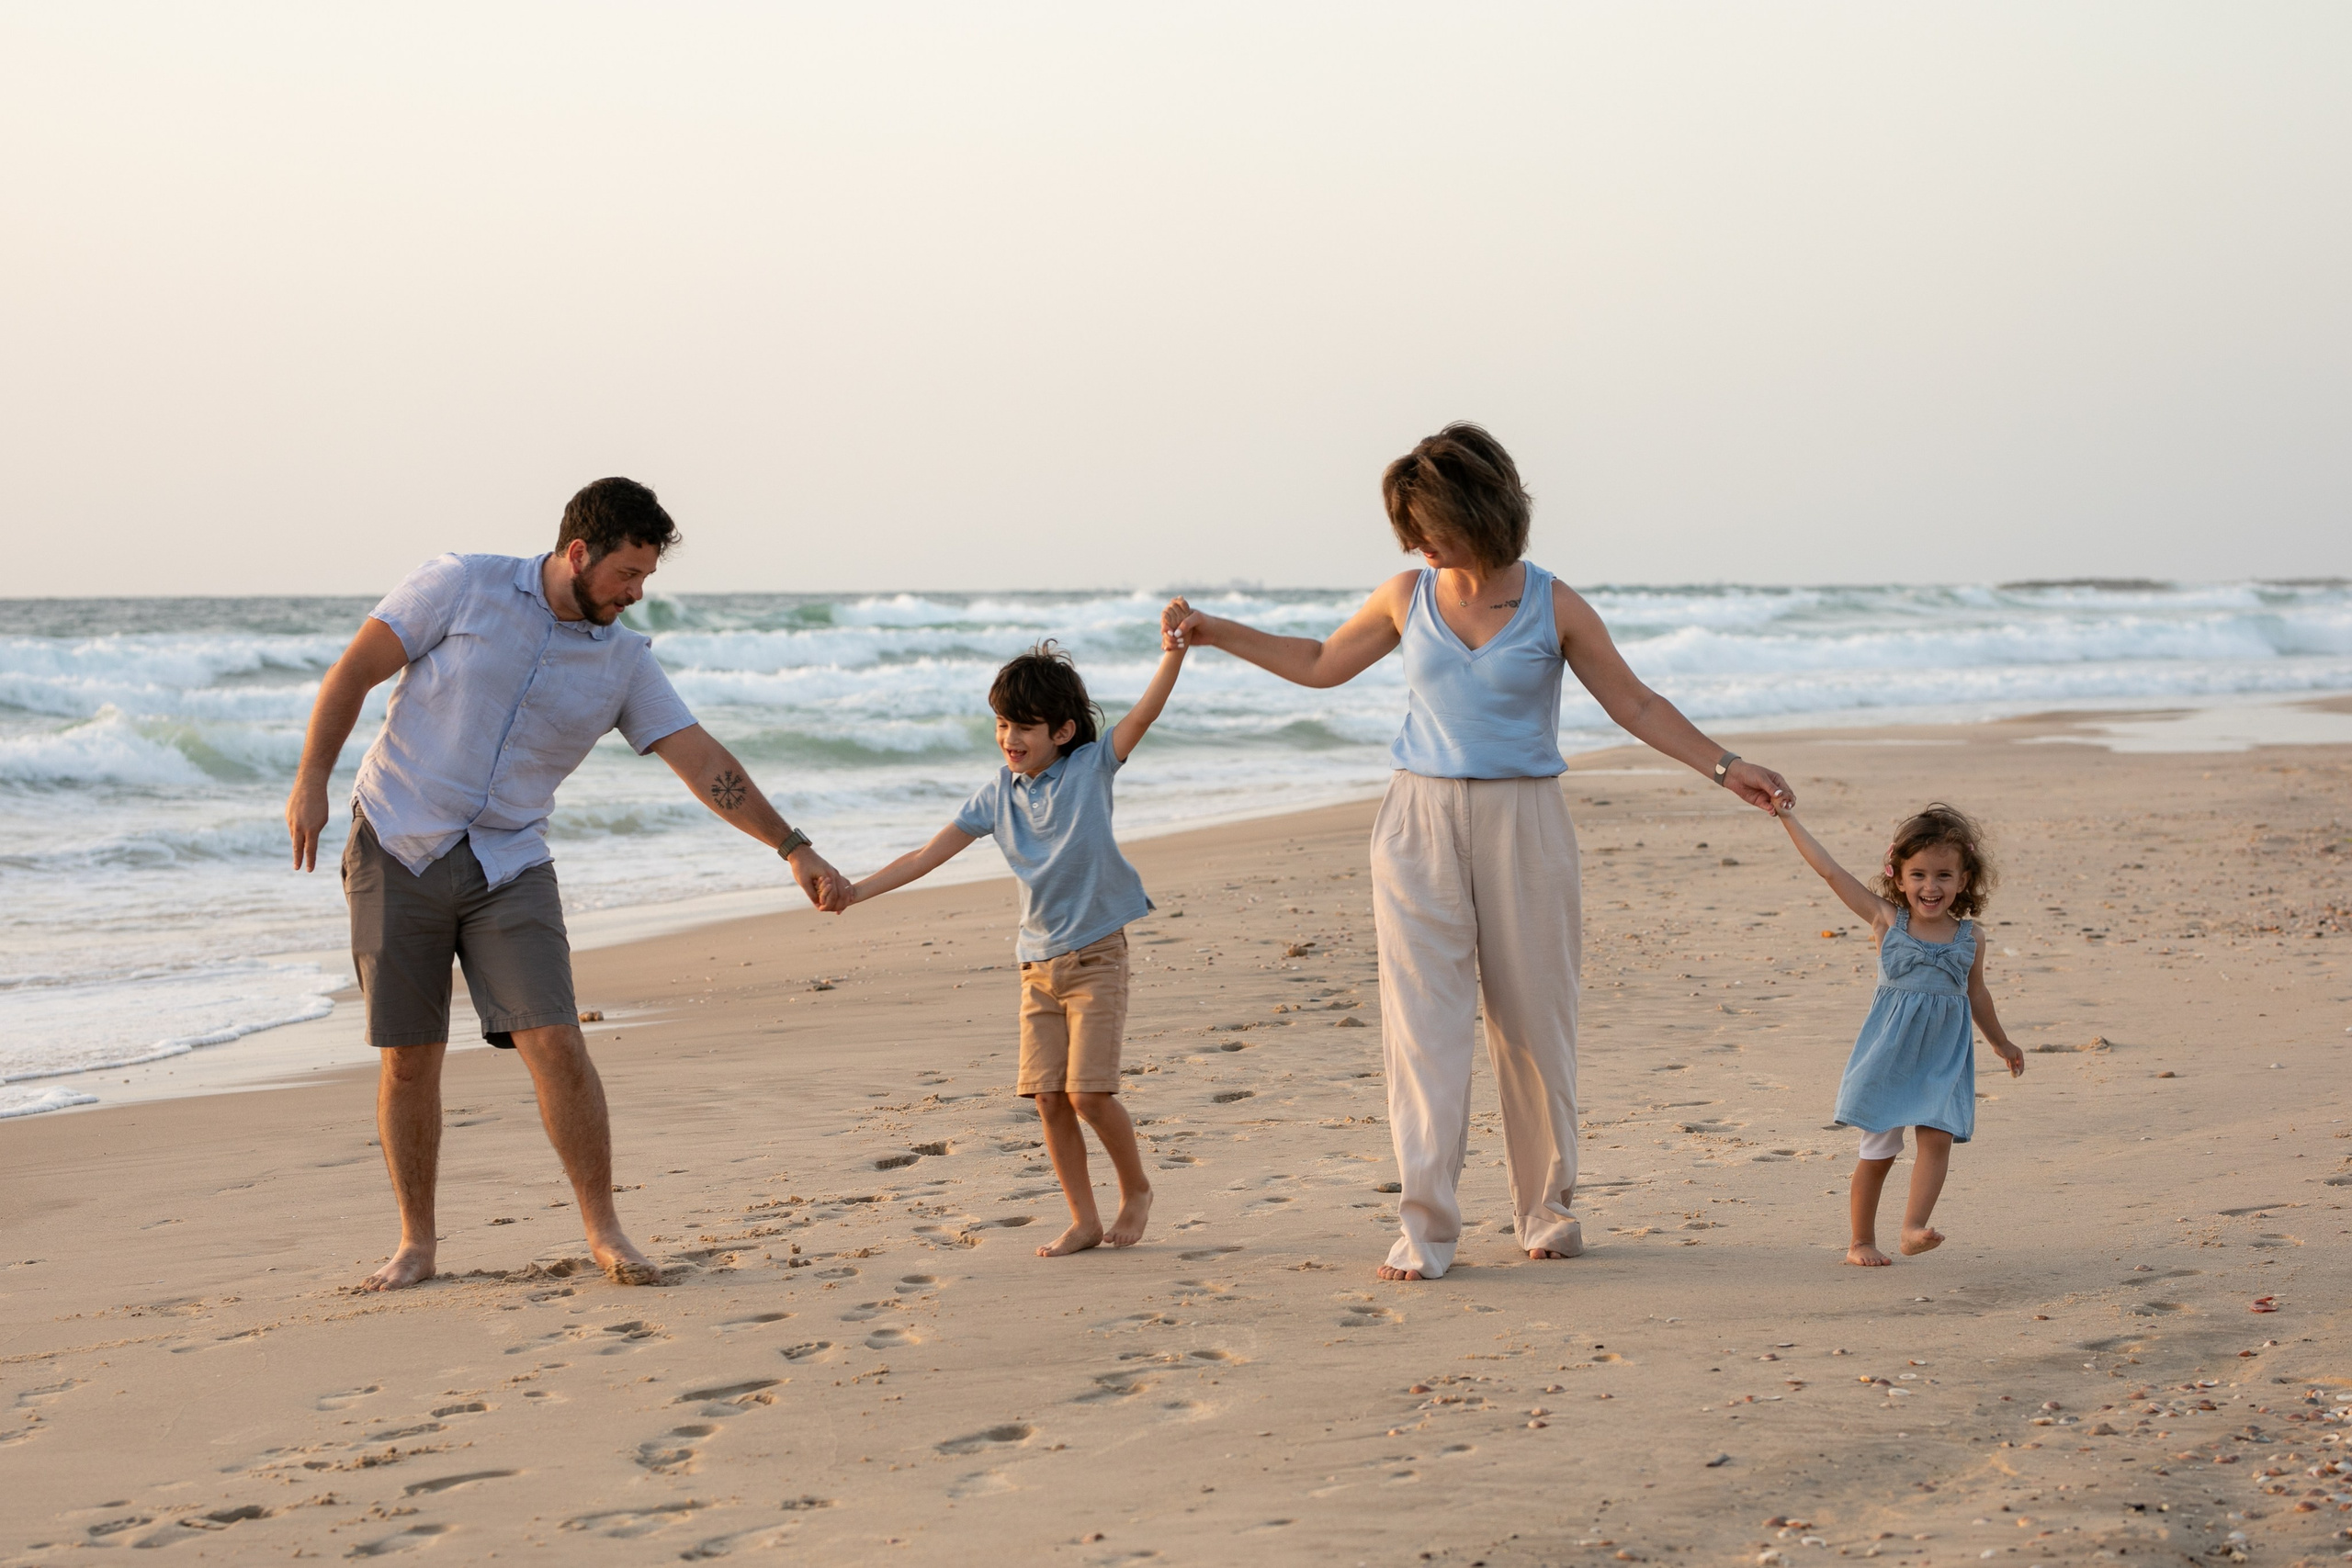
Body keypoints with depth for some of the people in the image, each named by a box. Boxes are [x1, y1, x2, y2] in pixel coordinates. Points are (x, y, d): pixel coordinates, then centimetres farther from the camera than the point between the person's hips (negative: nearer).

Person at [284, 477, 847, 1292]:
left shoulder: (624, 660, 2)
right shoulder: (461, 587, -6)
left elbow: (700, 758, 0)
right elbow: (355, 672, -2)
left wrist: (794, 847, -6)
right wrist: (312, 781, -7)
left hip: (509, 865, 2)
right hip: (398, 849, -2)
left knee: (555, 1044, -11)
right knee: (409, 1057, 1)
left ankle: (603, 1229, 1)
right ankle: (416, 1243, 16)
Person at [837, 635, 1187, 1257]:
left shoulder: (1091, 767, -5)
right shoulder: (998, 796, 4)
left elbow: (1143, 714, -18)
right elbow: (928, 855, 3)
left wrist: (1174, 651, -33)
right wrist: (855, 891, -5)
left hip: (1097, 955, -5)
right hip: (1038, 964, 5)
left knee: (1088, 1091, -13)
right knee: (1048, 1097, -1)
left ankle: (1136, 1189, 12)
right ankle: (1084, 1220, 10)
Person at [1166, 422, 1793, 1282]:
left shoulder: (1553, 607, -2)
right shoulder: (1408, 597, 4)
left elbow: (1635, 704, 4)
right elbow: (1322, 662, 19)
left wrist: (1725, 767, -1)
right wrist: (1219, 633, 16)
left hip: (1522, 825, -1)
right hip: (1420, 822, 1)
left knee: (1533, 1019, 5)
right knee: (1423, 1019, -5)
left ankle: (1546, 1208, 21)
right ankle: (1424, 1228, -5)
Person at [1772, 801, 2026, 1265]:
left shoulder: (1968, 938, 3)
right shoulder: (1887, 920, -4)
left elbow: (1976, 993, 20)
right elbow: (1831, 871, -6)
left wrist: (2001, 1043, 31)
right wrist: (1787, 817, -8)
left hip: (1944, 1056, 2)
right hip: (1892, 1050, -2)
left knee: (1937, 1136, -16)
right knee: (1879, 1148, 5)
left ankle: (1913, 1228, -22)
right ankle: (1861, 1241, 16)